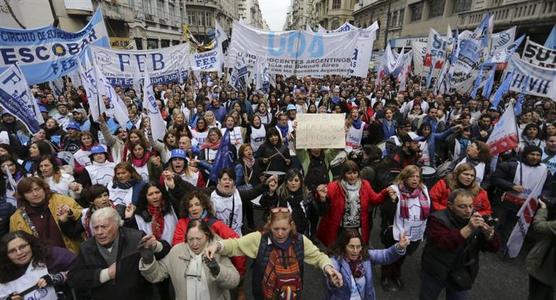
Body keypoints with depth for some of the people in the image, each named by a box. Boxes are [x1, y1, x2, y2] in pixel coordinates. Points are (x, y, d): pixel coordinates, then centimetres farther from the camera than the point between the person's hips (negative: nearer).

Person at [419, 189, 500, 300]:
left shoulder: (476, 220, -3)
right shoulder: (439, 219, -20)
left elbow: (494, 247, -5)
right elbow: (442, 244, -33)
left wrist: (489, 233, -27)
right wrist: (468, 228, -40)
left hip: (463, 277, 4)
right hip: (436, 273, -3)